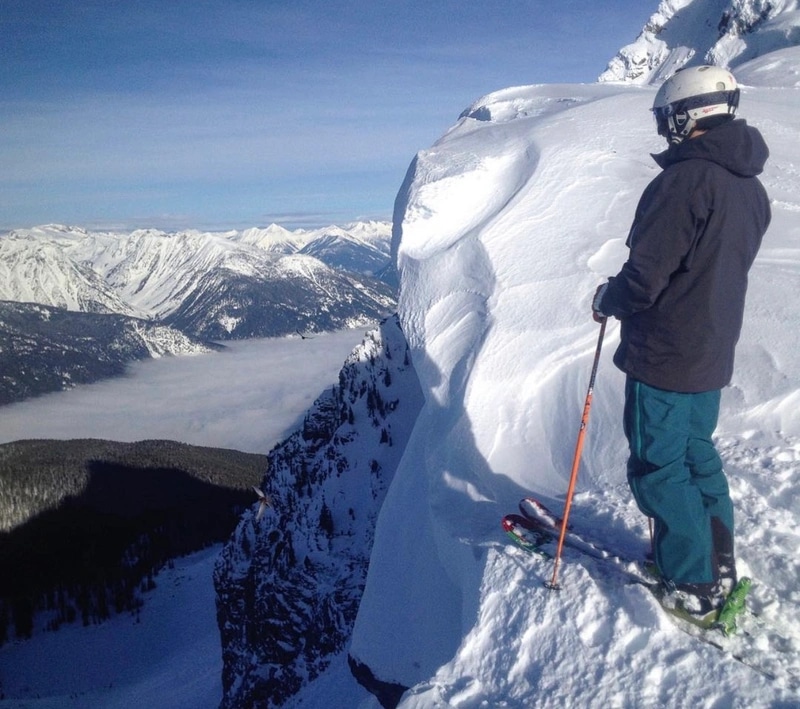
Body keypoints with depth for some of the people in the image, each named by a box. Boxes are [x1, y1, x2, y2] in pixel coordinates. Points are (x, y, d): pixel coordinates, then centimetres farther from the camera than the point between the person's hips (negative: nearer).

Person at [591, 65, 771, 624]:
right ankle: (719, 565, 33)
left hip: (663, 357, -9)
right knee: (697, 454, 21)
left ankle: (693, 588, 16)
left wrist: (607, 299, -3)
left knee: (659, 468, 5)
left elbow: (643, 279, -24)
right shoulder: (751, 188, 9)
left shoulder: (684, 181, -21)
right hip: (714, 354, 9)